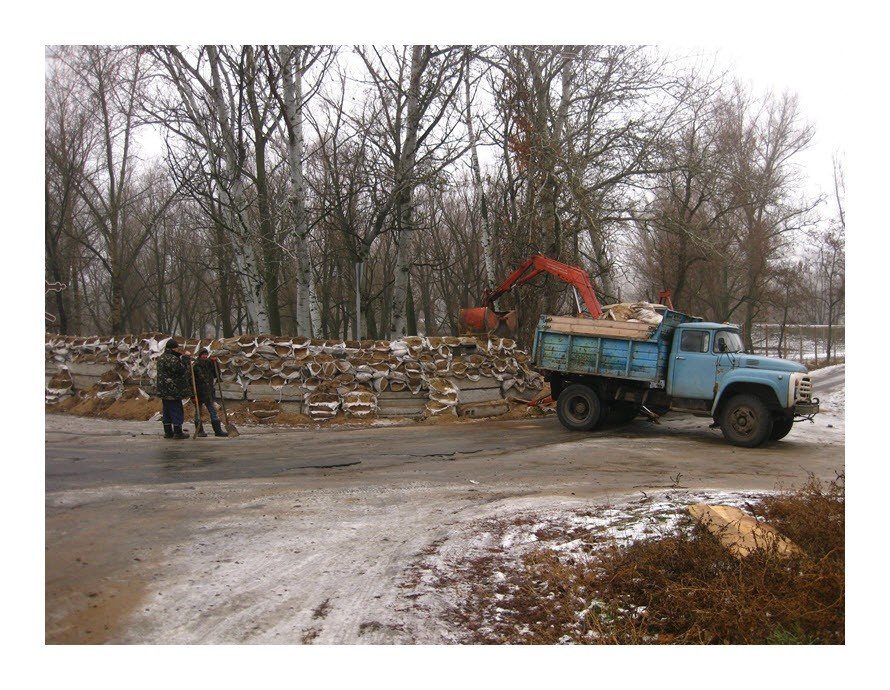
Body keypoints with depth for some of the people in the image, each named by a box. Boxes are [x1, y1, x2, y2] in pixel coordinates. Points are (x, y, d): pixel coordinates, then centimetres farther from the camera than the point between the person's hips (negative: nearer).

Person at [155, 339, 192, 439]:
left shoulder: (161, 358, 14)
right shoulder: (172, 359, -18)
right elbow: (182, 370, -18)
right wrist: (185, 359, -7)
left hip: (163, 390, 10)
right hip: (173, 390, -9)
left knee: (167, 411, 14)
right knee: (177, 410, -2)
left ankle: (168, 432, 20)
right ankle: (178, 432, 2)